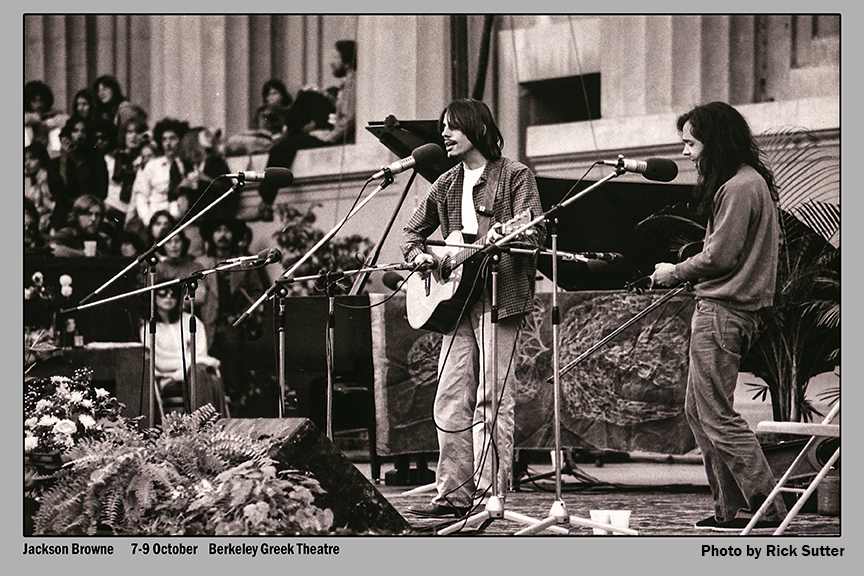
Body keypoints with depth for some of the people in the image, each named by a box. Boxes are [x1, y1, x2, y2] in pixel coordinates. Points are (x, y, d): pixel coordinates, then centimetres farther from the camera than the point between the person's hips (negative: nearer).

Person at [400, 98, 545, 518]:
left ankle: (490, 494, -6)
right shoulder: (446, 185, 18)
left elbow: (535, 233, -10)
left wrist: (503, 238, -29)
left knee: (492, 400, -7)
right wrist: (417, 254, 7)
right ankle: (453, 495, 5)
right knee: (451, 400, 2)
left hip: (499, 298, -6)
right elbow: (414, 229, 28)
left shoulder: (514, 175, 0)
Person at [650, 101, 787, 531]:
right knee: (698, 411, 12)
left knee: (716, 416, -9)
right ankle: (731, 508, 12)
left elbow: (720, 257, -17)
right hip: (719, 307, 11)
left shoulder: (741, 187, -14)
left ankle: (768, 507, -9)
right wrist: (684, 272, 11)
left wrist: (675, 273, -4)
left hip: (722, 313, -11)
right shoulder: (741, 181, 19)